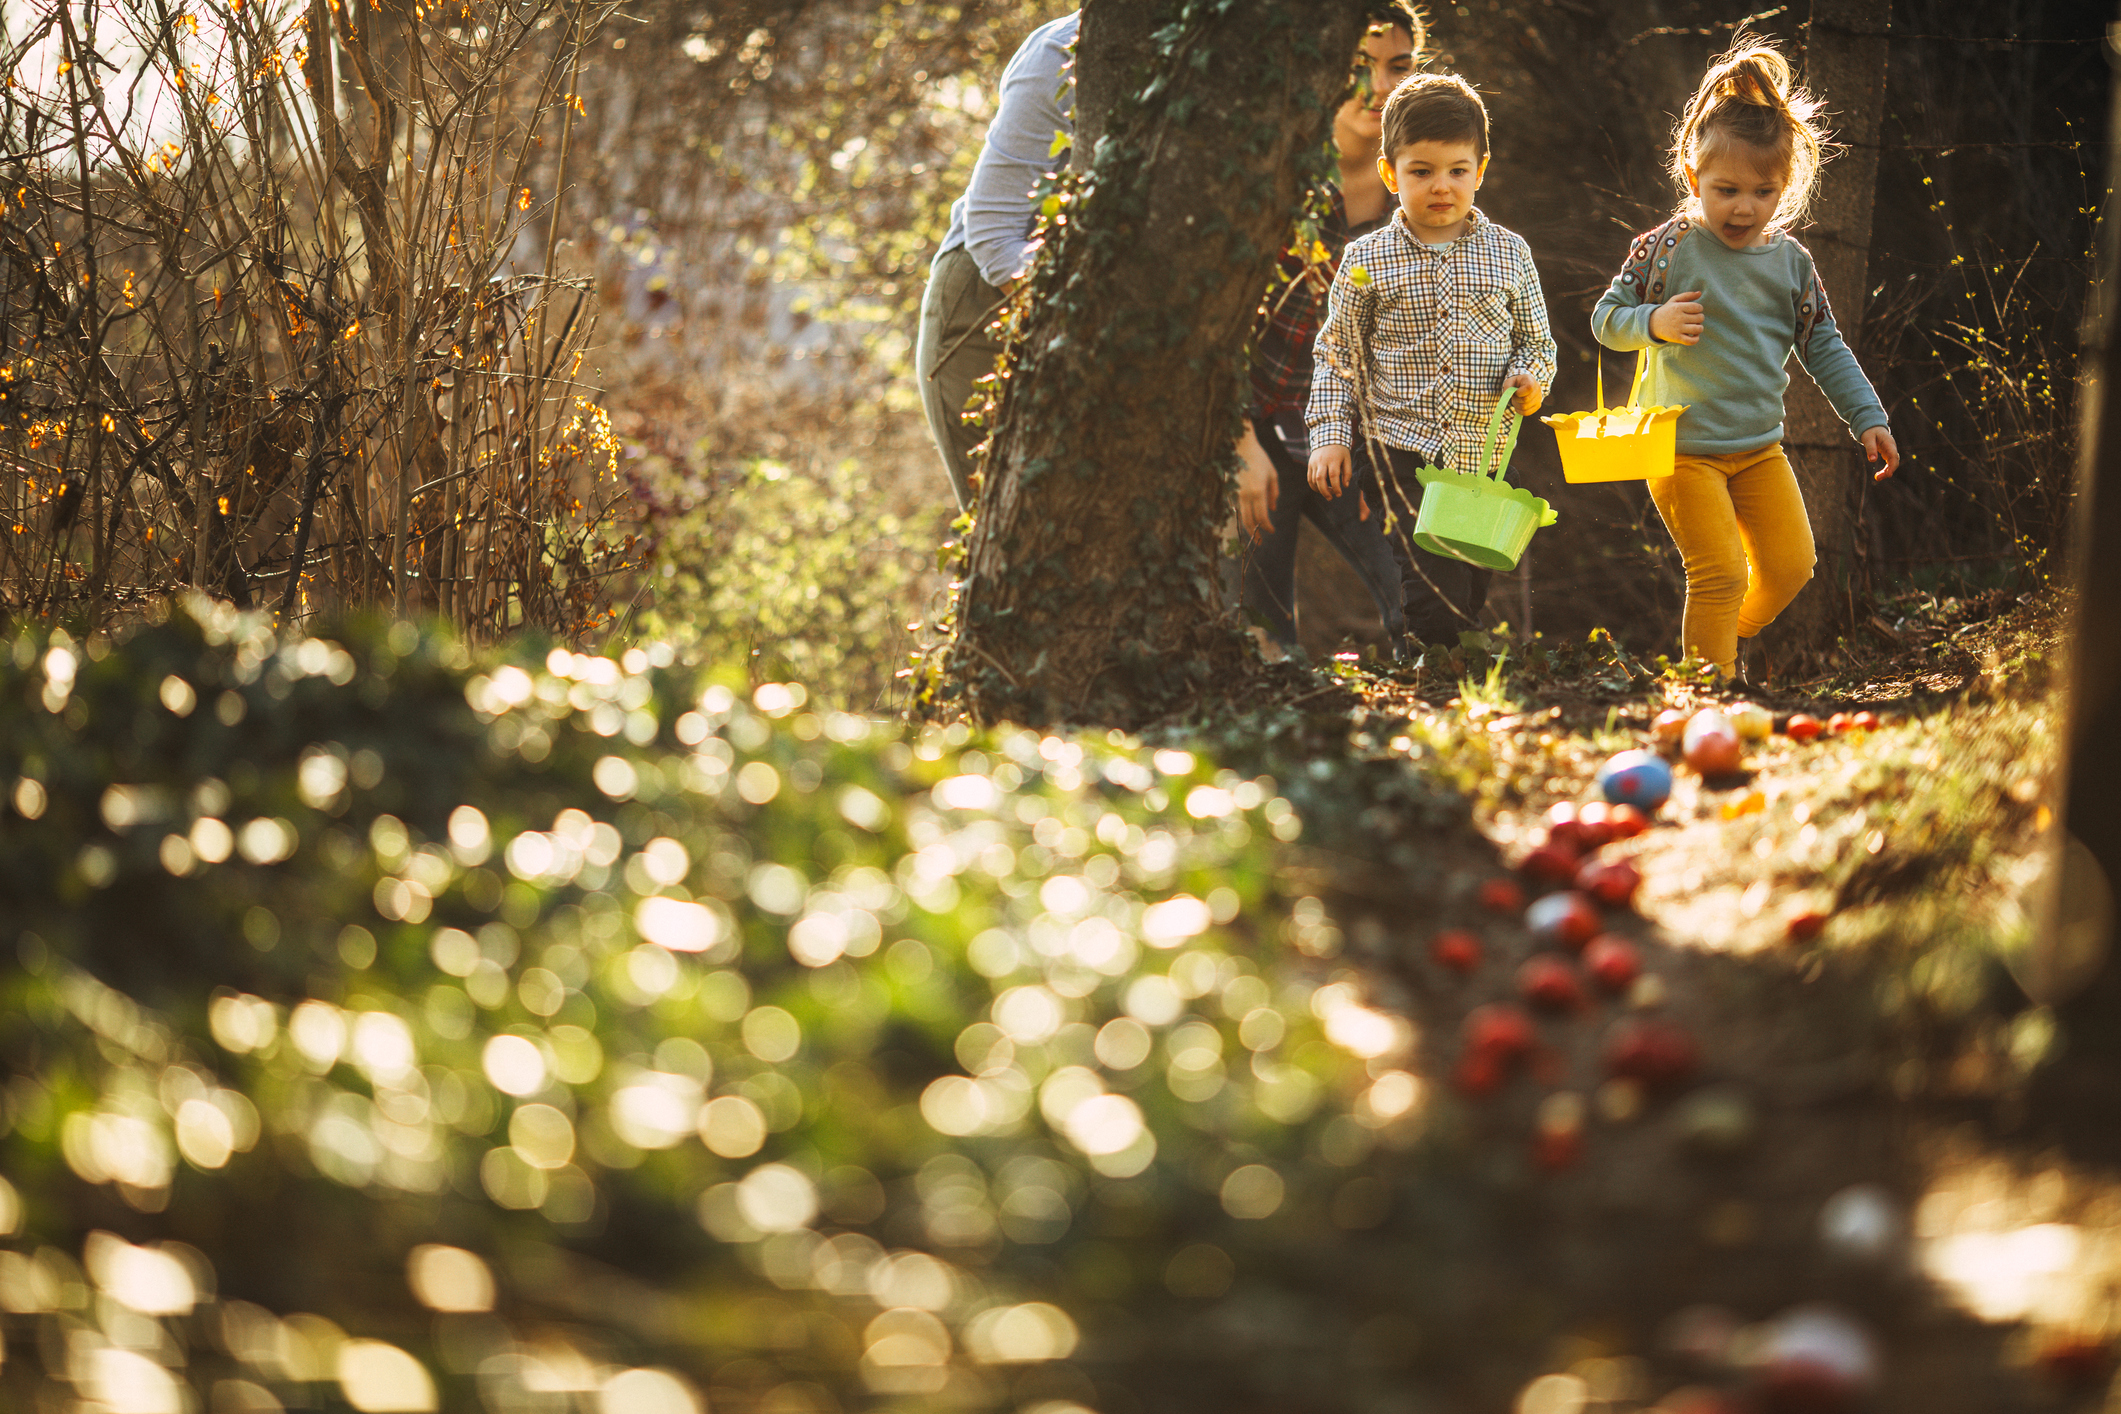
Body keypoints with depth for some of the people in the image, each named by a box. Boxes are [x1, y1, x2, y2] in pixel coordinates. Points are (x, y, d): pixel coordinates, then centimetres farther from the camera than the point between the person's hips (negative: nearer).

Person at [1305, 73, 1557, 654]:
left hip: (1483, 454, 3)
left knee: (1473, 600, 8)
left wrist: (1530, 375, -7)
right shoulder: (1367, 261, 1)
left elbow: (1537, 339, 14)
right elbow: (1336, 352, 6)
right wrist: (1330, 436, -2)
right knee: (1437, 601, -16)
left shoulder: (1509, 253, 6)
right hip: (1400, 448, -3)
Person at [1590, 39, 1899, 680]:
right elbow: (1606, 319, -4)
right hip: (1682, 449, -5)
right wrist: (1655, 324, -24)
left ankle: (1735, 636, 35)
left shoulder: (1791, 262, 1)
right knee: (1720, 574, -10)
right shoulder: (1666, 249, -11)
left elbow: (1824, 348, 10)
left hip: (1760, 447, 5)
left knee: (1790, 564, 10)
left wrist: (1868, 417, 7)